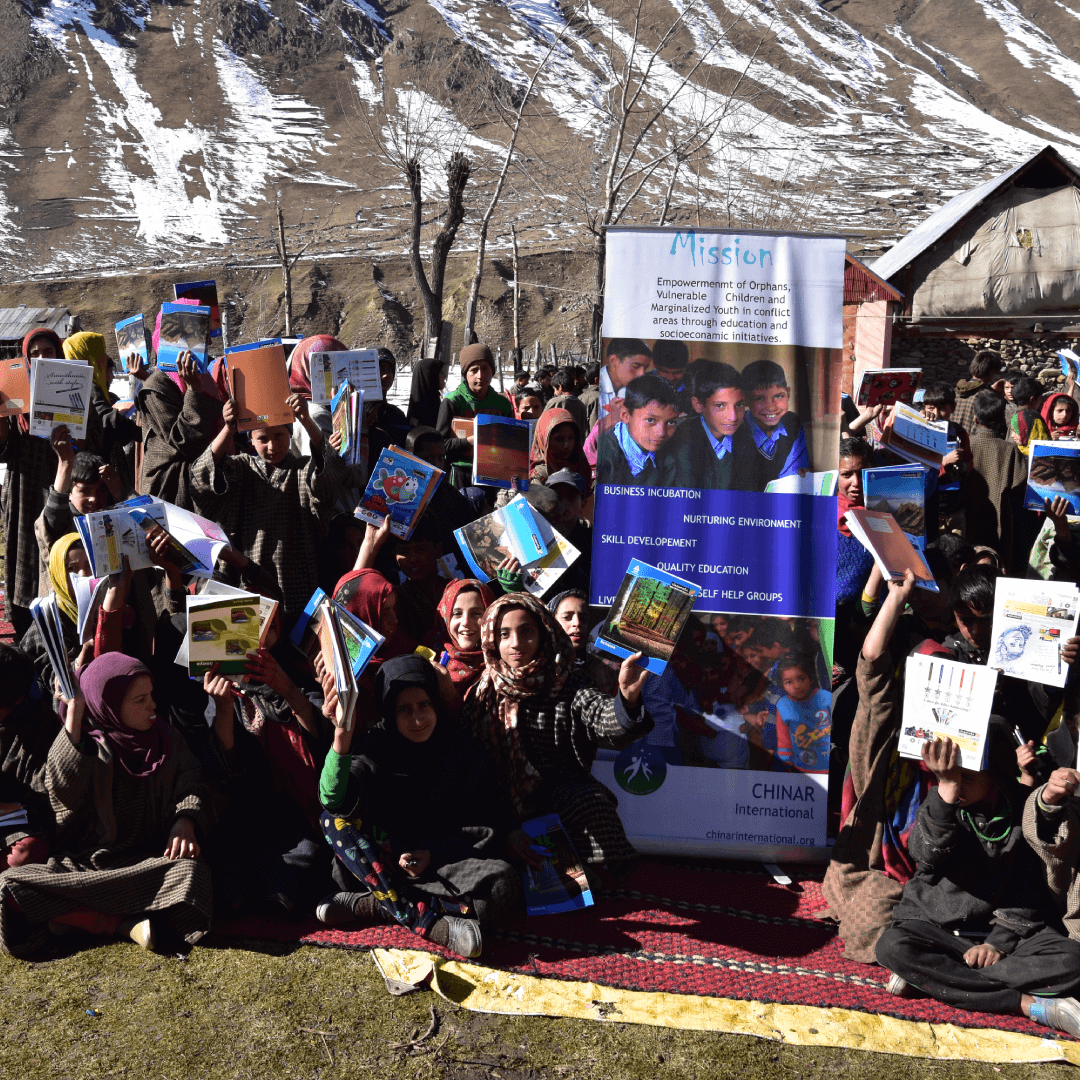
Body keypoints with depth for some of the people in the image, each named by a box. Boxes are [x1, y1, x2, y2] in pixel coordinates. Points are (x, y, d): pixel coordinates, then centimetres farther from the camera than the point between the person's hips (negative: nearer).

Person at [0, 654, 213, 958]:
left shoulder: (167, 740, 9)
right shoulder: (81, 740, 0)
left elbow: (192, 788, 2)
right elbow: (62, 793, -18)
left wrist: (185, 821, -21)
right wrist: (73, 717, -20)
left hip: (147, 861, 0)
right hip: (82, 862, 0)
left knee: (191, 872, -34)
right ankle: (125, 922, -25)